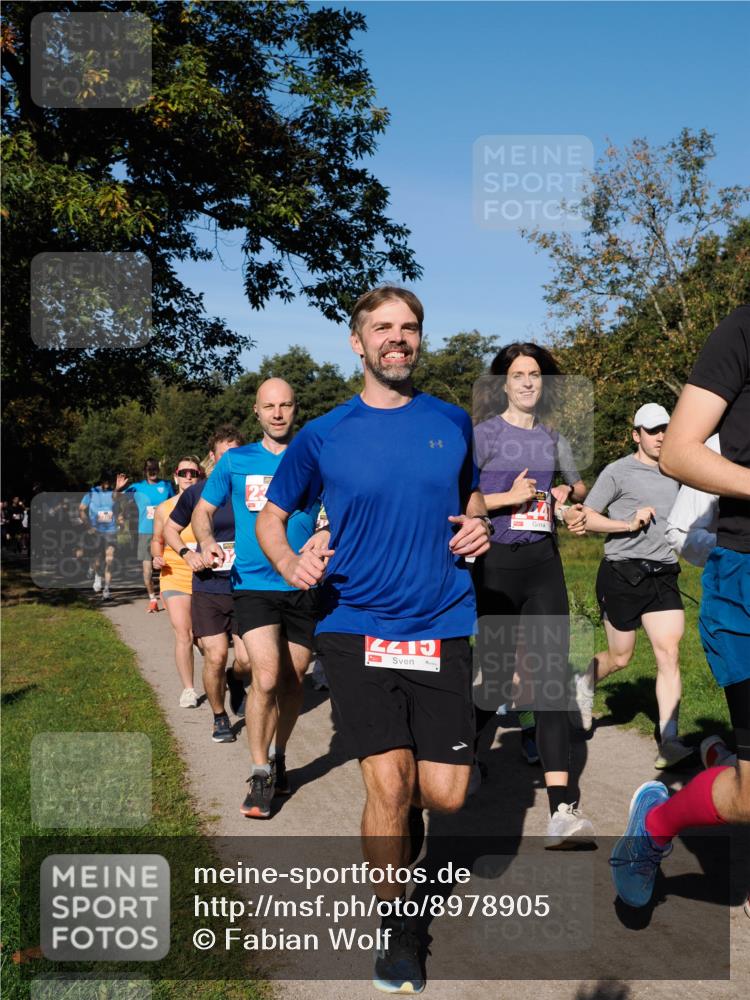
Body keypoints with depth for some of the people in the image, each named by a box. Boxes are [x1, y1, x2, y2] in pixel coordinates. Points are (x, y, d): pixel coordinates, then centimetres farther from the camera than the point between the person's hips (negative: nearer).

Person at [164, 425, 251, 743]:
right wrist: (187, 554, -5)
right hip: (208, 588, 0)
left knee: (247, 659, -5)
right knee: (215, 657, -6)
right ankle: (219, 718, 19)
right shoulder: (195, 493, 0)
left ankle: (235, 679, 34)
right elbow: (170, 528, 13)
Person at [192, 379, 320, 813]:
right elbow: (204, 509, 14)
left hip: (304, 586, 1)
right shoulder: (236, 461, 6)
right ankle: (260, 776, -2)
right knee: (266, 677, -16)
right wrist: (207, 541, -6)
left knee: (292, 681, 11)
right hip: (253, 584, -1)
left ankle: (279, 757, 35)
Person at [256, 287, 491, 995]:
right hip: (356, 627, -2)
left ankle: (403, 817, 37)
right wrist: (289, 561, -10)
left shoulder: (452, 423, 8)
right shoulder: (323, 436, 2)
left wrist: (479, 525, 0)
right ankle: (395, 923, 17)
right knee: (389, 785, -8)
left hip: (442, 626, 2)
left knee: (444, 794, -2)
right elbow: (270, 515, 11)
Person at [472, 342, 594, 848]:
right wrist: (509, 497, -14)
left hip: (544, 563, 4)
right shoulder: (483, 435, -2)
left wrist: (568, 494, 7)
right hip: (498, 563, -4)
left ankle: (563, 809, -11)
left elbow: (579, 486, 30)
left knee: (553, 674, -7)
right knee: (497, 678, 3)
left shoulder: (553, 439, 13)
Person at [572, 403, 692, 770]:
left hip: (663, 576, 4)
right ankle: (584, 685, 41)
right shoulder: (618, 471, -4)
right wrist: (629, 524, -17)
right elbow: (586, 518, -6)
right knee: (620, 657, 8)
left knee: (669, 654, -10)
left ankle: (669, 743, -12)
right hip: (623, 574, -4)